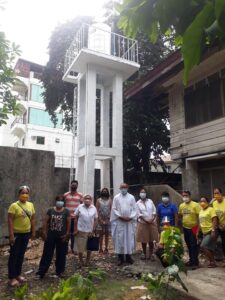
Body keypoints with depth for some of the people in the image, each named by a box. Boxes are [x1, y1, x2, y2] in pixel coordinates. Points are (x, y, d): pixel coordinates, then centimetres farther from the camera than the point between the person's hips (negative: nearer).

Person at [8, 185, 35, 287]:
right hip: (16, 234, -5)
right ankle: (12, 278, 16)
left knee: (21, 255, 16)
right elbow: (10, 221, -16)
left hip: (26, 234, 6)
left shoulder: (30, 205, 3)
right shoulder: (14, 205, -14)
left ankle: (18, 274, 30)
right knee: (14, 255, 4)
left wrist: (33, 232, 9)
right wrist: (11, 235, -19)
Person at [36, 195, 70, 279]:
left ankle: (59, 272, 26)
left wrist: (67, 234, -7)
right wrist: (44, 232, -5)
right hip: (51, 235, 1)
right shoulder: (50, 210, -1)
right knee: (47, 254, 6)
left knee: (61, 255, 10)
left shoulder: (66, 211, -4)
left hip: (62, 236, 0)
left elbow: (69, 223, -4)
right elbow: (45, 221, 0)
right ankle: (41, 272, 16)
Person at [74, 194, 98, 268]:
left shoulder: (94, 208, -3)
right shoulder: (80, 207, -6)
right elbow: (76, 218, -1)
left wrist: (93, 230, -4)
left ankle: (87, 261, 34)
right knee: (80, 247, 6)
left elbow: (96, 220, 1)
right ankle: (81, 262, 26)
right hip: (81, 231, -1)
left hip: (90, 231, 2)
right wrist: (75, 229, -3)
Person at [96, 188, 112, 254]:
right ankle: (100, 249, 8)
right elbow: (97, 211, -1)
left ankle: (106, 248, 13)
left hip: (107, 220, 1)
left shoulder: (109, 200, 4)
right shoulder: (98, 200, 3)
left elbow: (111, 210, 0)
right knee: (101, 234, 2)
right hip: (100, 219, -1)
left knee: (107, 234, 6)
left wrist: (107, 220, -8)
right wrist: (101, 220, -9)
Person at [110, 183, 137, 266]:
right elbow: (114, 209, -1)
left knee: (129, 238, 5)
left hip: (129, 221, 1)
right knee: (119, 239, 0)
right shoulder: (116, 197, 2)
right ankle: (120, 257, 10)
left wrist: (130, 217, -10)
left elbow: (134, 209, 3)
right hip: (119, 221, -1)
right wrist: (120, 216, -11)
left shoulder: (131, 197, 5)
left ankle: (128, 256, 17)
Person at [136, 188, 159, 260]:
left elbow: (154, 211, 2)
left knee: (151, 240, 5)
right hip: (142, 223, -1)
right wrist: (146, 220, -15)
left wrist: (152, 219, -12)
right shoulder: (138, 203, -2)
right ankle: (144, 254, 20)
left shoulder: (150, 201, 5)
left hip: (152, 223, 2)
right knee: (143, 240, 6)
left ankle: (151, 254, 17)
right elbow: (139, 214, -7)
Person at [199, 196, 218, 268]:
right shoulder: (201, 211, 12)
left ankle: (212, 262, 0)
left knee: (203, 246, -13)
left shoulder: (211, 209, -10)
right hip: (205, 232, 8)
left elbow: (215, 220, -17)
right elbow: (200, 222, 18)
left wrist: (213, 231, -24)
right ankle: (212, 262, 21)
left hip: (210, 232, -8)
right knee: (209, 248, 11)